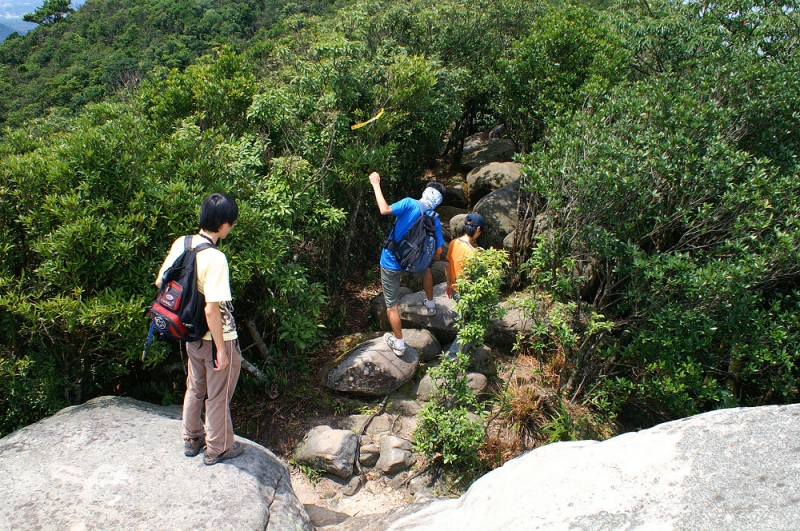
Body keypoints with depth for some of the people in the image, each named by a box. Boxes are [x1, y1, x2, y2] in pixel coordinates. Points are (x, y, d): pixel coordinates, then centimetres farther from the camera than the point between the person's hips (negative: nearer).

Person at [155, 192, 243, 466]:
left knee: (195, 388, 25)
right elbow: (212, 310, -29)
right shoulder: (215, 258, -28)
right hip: (217, 337, -7)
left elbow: (160, 282, 6)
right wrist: (222, 349, -20)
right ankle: (217, 449, 30)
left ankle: (192, 438, 43)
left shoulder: (180, 244, -5)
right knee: (218, 396, 12)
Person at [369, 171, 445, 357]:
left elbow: (385, 210, -30)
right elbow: (438, 251, -1)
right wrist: (432, 256, 23)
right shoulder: (435, 221, -4)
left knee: (392, 304, 8)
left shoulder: (410, 204, -18)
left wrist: (376, 184, -21)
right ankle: (430, 305, 51)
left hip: (391, 263, -4)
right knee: (425, 268, 39)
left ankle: (399, 344, 16)